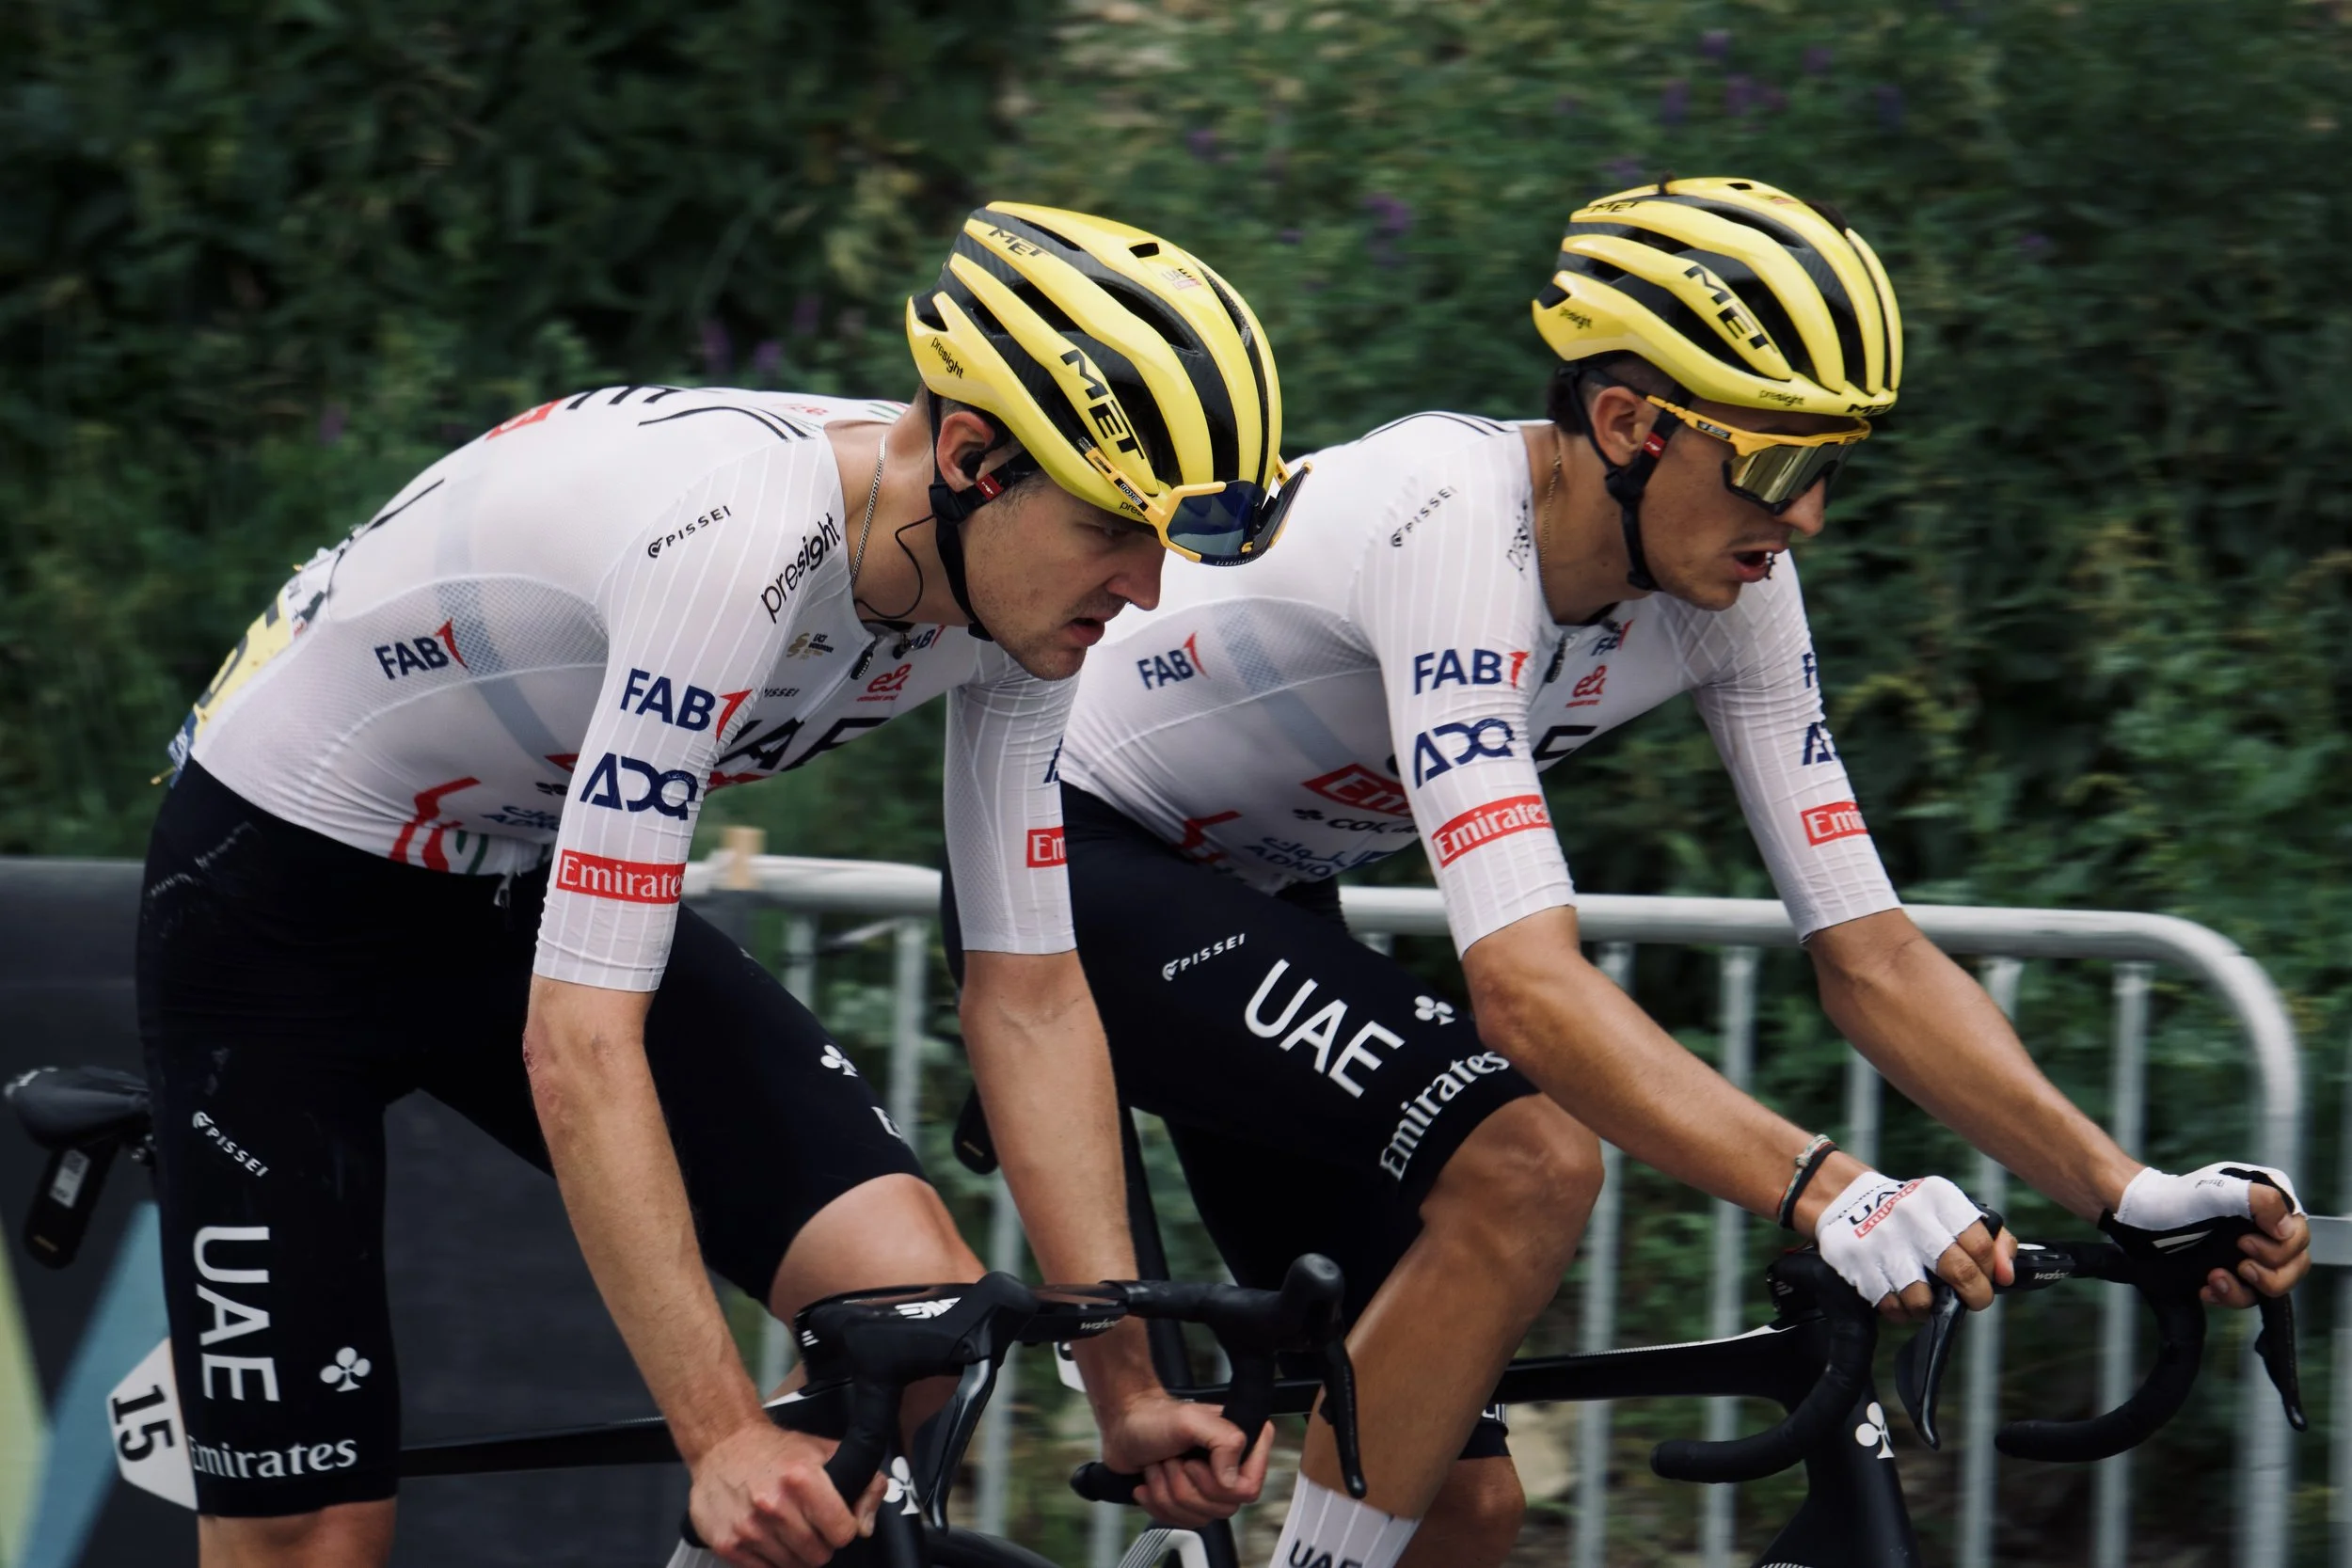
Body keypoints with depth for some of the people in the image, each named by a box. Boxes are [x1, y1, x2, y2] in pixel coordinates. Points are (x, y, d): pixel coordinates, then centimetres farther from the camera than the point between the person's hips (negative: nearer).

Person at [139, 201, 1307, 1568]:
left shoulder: (1020, 580, -14)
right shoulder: (736, 545, -37)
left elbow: (1031, 995, -5)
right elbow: (575, 1042, -38)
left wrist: (1131, 1391, -10)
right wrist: (725, 1440, -41)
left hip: (542, 883, 7)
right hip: (288, 897, -6)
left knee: (926, 1308, -15)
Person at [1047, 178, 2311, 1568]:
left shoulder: (1729, 590, -11)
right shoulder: (1458, 529, -34)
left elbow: (1869, 950, -9)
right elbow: (1529, 986, -44)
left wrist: (2128, 1191, -22)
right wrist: (1825, 1191, -55)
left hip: (1253, 899, 8)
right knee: (1530, 1161, -31)